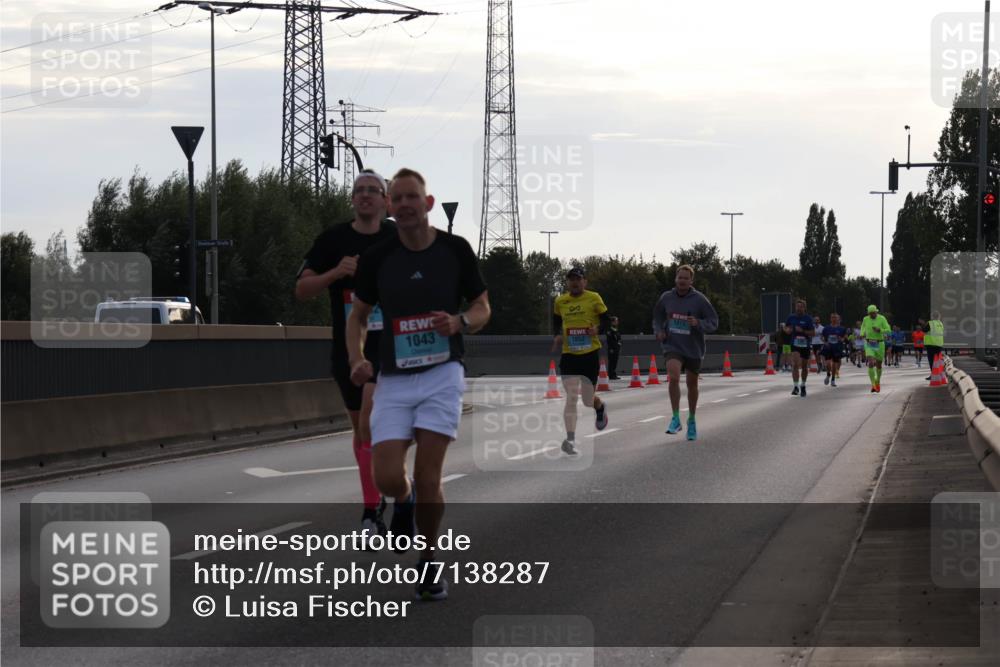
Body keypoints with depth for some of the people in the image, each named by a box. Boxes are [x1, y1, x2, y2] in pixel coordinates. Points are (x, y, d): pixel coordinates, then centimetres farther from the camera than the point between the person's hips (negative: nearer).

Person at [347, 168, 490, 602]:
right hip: (393, 380, 1)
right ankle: (404, 501, 27)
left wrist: (460, 322, -15)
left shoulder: (455, 250, -2)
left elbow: (482, 308, 8)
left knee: (427, 477, -11)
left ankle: (430, 564, 10)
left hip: (442, 374, -1)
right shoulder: (376, 258, 0)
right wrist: (356, 359, -6)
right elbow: (358, 315, 12)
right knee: (388, 479, -11)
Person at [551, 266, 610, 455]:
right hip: (569, 354, 2)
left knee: (588, 400, 5)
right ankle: (571, 439, -11)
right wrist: (557, 337, 2)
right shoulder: (560, 301, 6)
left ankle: (600, 407, 42)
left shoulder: (594, 298, -2)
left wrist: (597, 328, -19)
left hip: (590, 354, -2)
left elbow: (607, 321, 2)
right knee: (571, 397, -11)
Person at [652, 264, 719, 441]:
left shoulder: (699, 299, -9)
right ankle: (675, 418, -15)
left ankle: (691, 421, 35)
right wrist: (659, 330, -2)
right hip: (672, 346, 0)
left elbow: (714, 322, -6)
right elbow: (657, 317, 16)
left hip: (693, 348, 0)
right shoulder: (666, 297, -2)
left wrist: (698, 323, -24)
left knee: (692, 384, 14)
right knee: (673, 377, -25)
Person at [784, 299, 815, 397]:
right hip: (795, 344, 0)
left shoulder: (808, 319, -3)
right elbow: (786, 328, 16)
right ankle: (795, 386, -23)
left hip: (805, 345, 0)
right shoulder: (791, 317, 3)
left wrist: (802, 331, -21)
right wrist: (787, 330, -7)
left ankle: (803, 386, 32)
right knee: (795, 364, -19)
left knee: (804, 366, 12)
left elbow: (812, 333, -6)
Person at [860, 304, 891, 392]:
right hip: (869, 345, 0)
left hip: (879, 344, 0)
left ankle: (878, 381, 42)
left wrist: (879, 330, -28)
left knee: (878, 365, 14)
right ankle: (873, 385, -20)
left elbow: (888, 330, -11)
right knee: (871, 364, -19)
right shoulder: (866, 319, -1)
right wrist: (862, 334, 2)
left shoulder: (882, 319, -9)